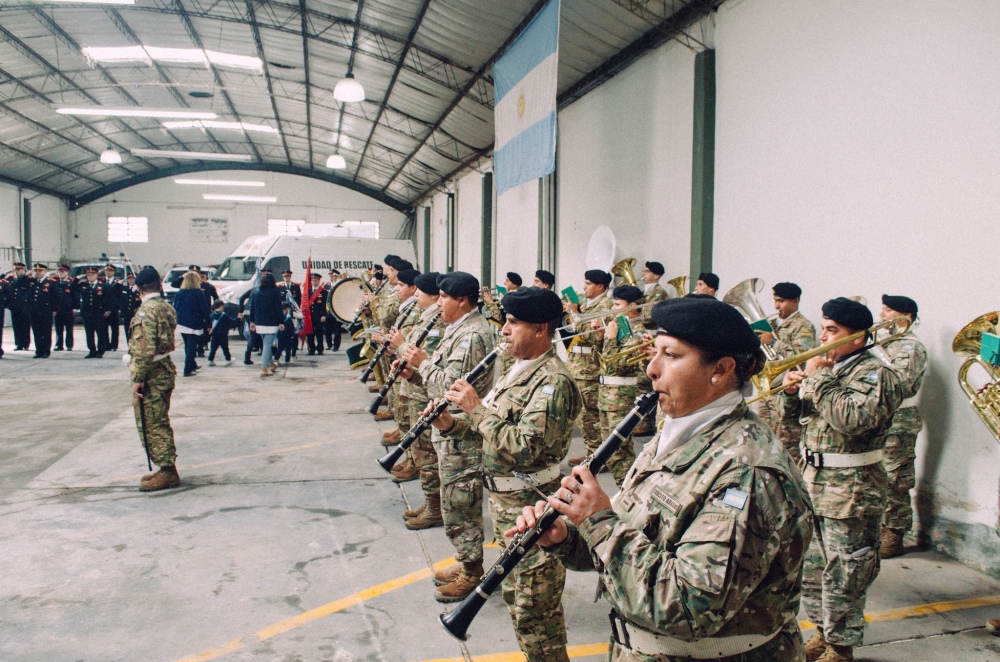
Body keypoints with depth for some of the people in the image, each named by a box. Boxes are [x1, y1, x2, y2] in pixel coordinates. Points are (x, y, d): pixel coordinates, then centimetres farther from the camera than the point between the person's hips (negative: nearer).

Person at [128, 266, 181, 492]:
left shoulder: (146, 311, -18)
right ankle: (167, 469, 23)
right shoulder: (166, 307, 10)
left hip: (151, 376, -9)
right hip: (165, 370, 9)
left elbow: (146, 350, -23)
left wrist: (138, 379, -19)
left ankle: (167, 473, 3)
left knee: (151, 425, -2)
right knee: (160, 423, 16)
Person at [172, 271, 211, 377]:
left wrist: (176, 322, 16)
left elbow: (175, 308, 9)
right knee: (191, 348, -3)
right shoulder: (200, 293, -9)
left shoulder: (179, 293, 5)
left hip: (182, 324, 5)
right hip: (194, 325, -5)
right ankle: (188, 370, -6)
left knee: (188, 346, 19)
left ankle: (193, 366, 33)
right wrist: (208, 324, -3)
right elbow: (205, 310, -9)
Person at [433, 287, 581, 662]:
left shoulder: (552, 382, -22)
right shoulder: (518, 370, 9)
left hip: (531, 510, -10)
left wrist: (476, 408, -24)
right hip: (504, 502, 10)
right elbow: (491, 425, 15)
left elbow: (525, 448, -30)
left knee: (534, 607, 4)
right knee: (516, 596, 23)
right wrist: (451, 424, -3)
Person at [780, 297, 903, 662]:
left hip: (851, 494, -8)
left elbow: (853, 419, -31)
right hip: (814, 483, 8)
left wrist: (818, 377, -23)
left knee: (842, 576, 3)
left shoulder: (876, 374, -14)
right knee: (811, 567, 17)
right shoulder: (829, 366, 10)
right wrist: (792, 391, -7)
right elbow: (792, 414, 14)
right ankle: (823, 633, 34)